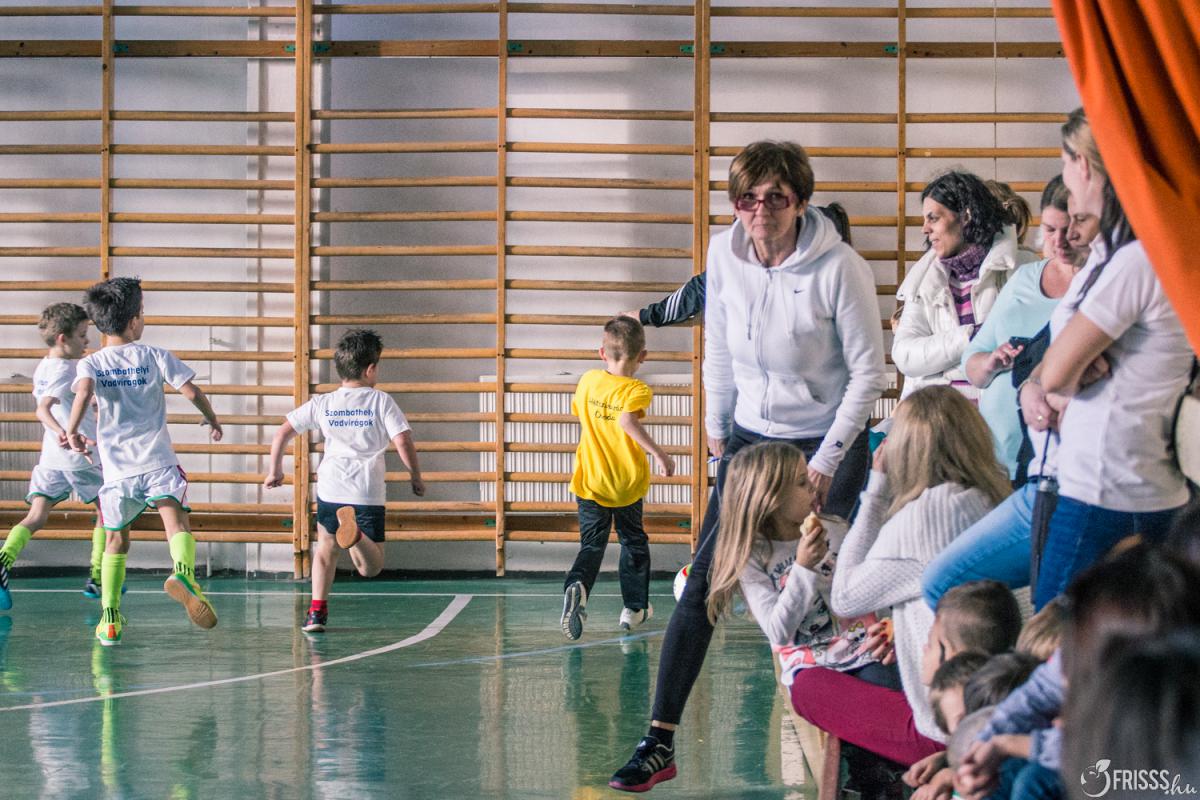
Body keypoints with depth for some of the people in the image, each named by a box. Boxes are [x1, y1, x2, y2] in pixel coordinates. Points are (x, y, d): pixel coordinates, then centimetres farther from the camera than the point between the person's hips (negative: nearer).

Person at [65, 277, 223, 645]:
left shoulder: (90, 363, 5)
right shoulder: (154, 355, 4)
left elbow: (84, 391, -18)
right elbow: (191, 391, 0)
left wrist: (72, 431, -8)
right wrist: (212, 419, 16)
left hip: (116, 467, 2)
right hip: (157, 461, -2)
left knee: (116, 540, 17)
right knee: (176, 519, -18)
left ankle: (110, 618, 18)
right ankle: (183, 573, -49)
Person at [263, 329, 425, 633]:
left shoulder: (321, 403, 10)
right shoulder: (381, 401, 3)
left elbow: (282, 434, 9)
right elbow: (403, 442, -5)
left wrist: (274, 471, 22)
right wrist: (416, 477, 9)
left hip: (330, 488, 2)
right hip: (369, 492, -2)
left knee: (326, 547, 26)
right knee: (371, 568, 4)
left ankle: (317, 611, 14)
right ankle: (356, 534, -29)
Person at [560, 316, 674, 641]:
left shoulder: (588, 381, 2)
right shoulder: (636, 390, -14)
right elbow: (627, 421, -33)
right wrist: (658, 453, -30)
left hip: (590, 482, 2)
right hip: (627, 484, -2)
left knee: (591, 545, 4)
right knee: (634, 542, 19)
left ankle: (577, 585, -27)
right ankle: (634, 607, 25)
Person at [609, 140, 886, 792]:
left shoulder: (840, 269, -18)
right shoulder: (724, 254, -5)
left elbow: (868, 372, -11)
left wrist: (826, 462, -13)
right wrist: (717, 428, 15)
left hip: (827, 445, -4)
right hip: (750, 438, 4)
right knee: (702, 586, -3)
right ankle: (659, 742, -3)